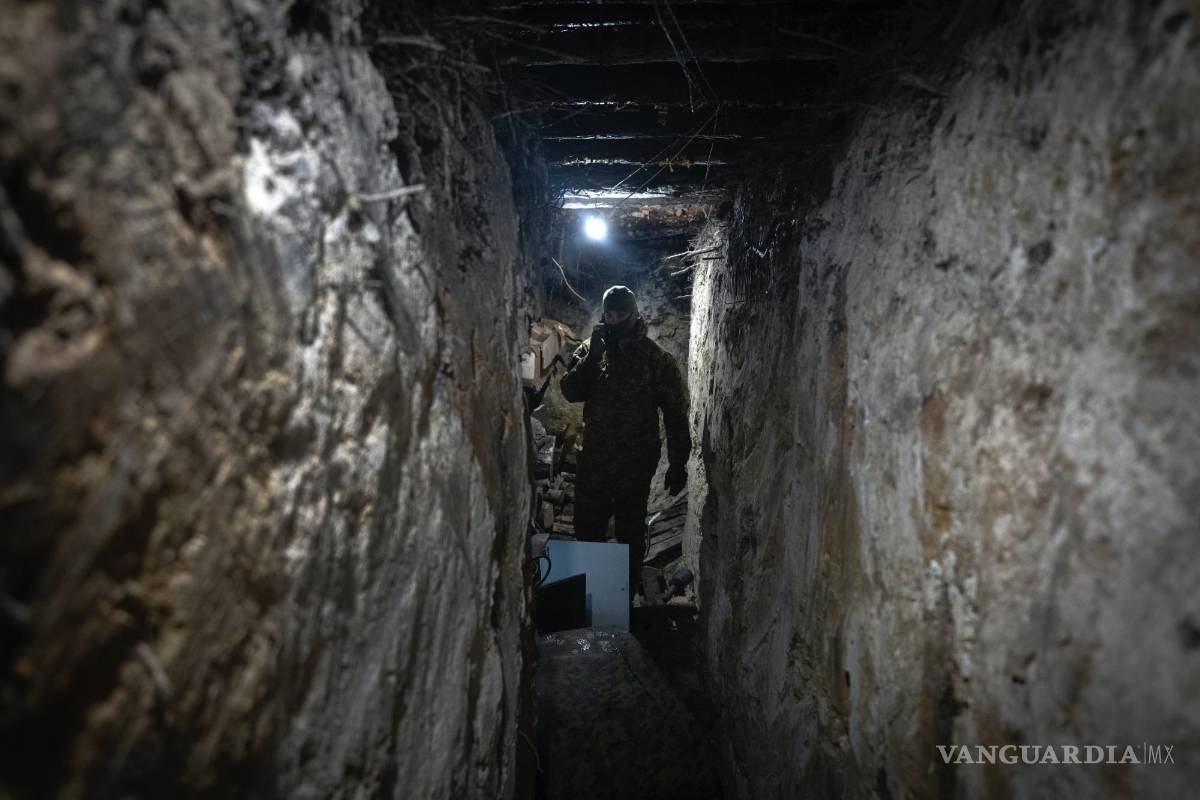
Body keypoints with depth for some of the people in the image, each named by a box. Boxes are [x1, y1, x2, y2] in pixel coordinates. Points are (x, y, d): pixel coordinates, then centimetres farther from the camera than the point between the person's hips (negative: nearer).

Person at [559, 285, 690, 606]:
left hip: (635, 464, -3)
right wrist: (592, 356, -17)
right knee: (587, 531, 13)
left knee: (631, 534, 10)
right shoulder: (590, 349, 4)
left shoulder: (656, 359, -8)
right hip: (593, 460, 4)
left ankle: (625, 600, 27)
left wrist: (678, 463, -8)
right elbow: (570, 392, -6)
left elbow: (675, 413, -7)